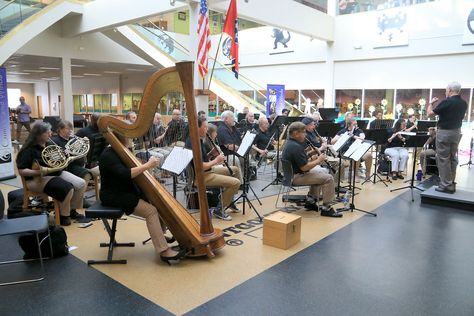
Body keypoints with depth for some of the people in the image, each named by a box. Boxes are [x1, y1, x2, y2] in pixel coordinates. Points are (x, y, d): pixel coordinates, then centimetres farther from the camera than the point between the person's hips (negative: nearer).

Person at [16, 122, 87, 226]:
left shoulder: (50, 145, 9)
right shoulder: (29, 150, -14)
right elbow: (21, 171, -18)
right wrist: (39, 171, -29)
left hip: (56, 173, 8)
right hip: (38, 179, -8)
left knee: (81, 184, -7)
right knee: (67, 189, -29)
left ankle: (72, 210, 9)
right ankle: (63, 216, -7)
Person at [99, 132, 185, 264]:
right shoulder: (108, 156, -19)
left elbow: (131, 170, 14)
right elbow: (125, 174, -33)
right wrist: (147, 165, -31)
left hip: (126, 192, 9)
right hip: (114, 197, -9)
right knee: (151, 211, -22)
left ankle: (159, 235, 17)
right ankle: (163, 251, -21)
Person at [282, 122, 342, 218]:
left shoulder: (289, 143, 8)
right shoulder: (296, 147, -24)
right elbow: (304, 168, -25)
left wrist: (312, 159, 3)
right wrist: (318, 160, -11)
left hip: (291, 174, 11)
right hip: (296, 177, -11)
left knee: (319, 173, 28)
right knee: (328, 178, -11)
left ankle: (310, 201, 27)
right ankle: (326, 208, -2)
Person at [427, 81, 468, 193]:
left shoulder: (446, 102, -17)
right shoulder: (463, 103, 5)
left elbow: (429, 113, -12)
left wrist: (431, 103, 7)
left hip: (444, 132, -7)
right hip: (456, 132, 7)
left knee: (443, 159, -1)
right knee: (452, 158, 15)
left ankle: (446, 185, -1)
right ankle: (451, 184, 21)